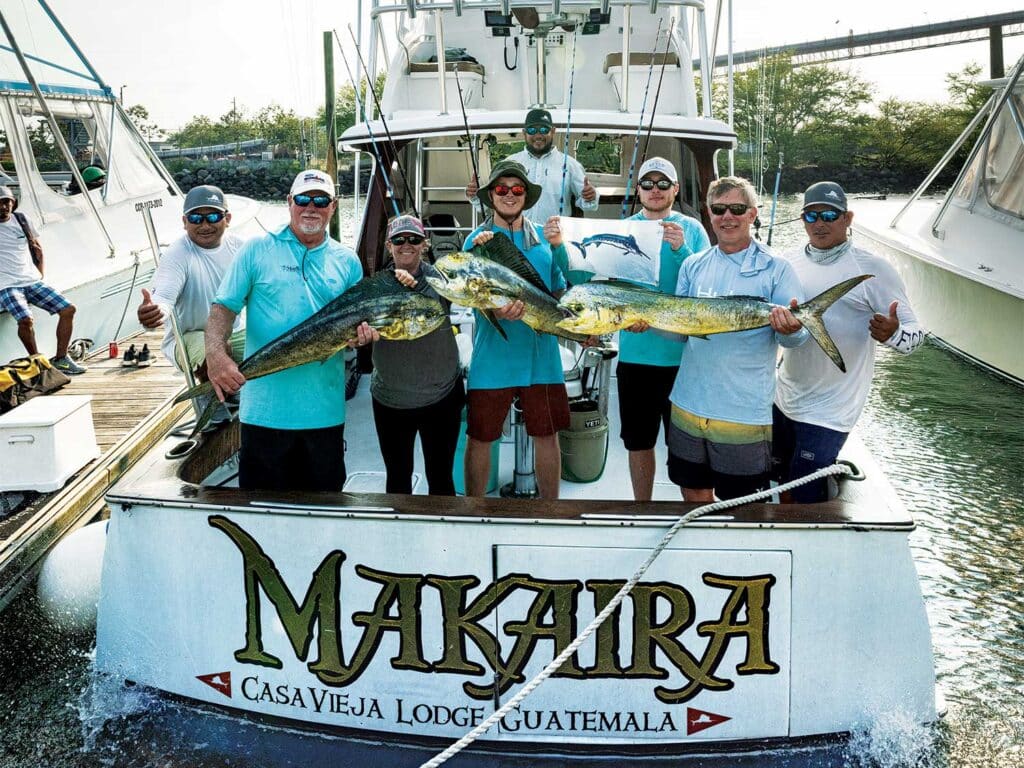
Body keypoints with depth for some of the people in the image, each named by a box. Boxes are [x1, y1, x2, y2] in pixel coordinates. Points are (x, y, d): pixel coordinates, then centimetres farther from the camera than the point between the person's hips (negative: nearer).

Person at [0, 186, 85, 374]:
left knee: (68, 309, -6)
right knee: (26, 320, -29)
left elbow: (38, 248, 20)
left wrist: (40, 275, 11)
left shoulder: (22, 219, 11)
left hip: (32, 281, 5)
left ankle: (60, 359, 3)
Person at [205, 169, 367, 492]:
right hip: (264, 407, -2)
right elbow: (224, 307, -2)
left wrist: (363, 333, -9)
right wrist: (215, 355, -20)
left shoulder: (347, 260, 10)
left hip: (325, 409, 3)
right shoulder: (257, 250, 3)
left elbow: (358, 320, 16)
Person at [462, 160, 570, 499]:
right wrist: (495, 311, -31)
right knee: (479, 438, 6)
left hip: (541, 353, 3)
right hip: (493, 354, -2)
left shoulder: (544, 237, 9)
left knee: (547, 435, 10)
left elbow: (560, 291, 18)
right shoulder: (477, 239, 0)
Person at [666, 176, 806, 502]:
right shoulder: (693, 266, 9)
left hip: (745, 411, -4)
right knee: (694, 494, 16)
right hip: (688, 404, 4)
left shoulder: (775, 269, -4)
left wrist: (789, 329, -31)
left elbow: (796, 337, -8)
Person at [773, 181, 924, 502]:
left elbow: (915, 332, -12)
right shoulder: (788, 261, 3)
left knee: (805, 499, -1)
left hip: (827, 412, -5)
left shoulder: (872, 269, -12)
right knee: (782, 485, 19)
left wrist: (892, 334, -34)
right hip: (782, 399, 6)